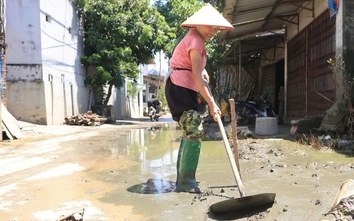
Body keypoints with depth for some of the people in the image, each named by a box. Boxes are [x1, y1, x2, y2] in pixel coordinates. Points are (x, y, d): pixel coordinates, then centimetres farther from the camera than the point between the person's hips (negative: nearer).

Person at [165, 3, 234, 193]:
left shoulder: (195, 39, 19)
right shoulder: (195, 41, -14)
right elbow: (196, 76, -23)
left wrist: (202, 70, 14)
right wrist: (211, 103, -24)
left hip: (183, 89, 11)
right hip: (179, 89, -11)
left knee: (190, 133, 11)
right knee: (195, 132, -16)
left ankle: (183, 179, 17)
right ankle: (186, 181, -14)